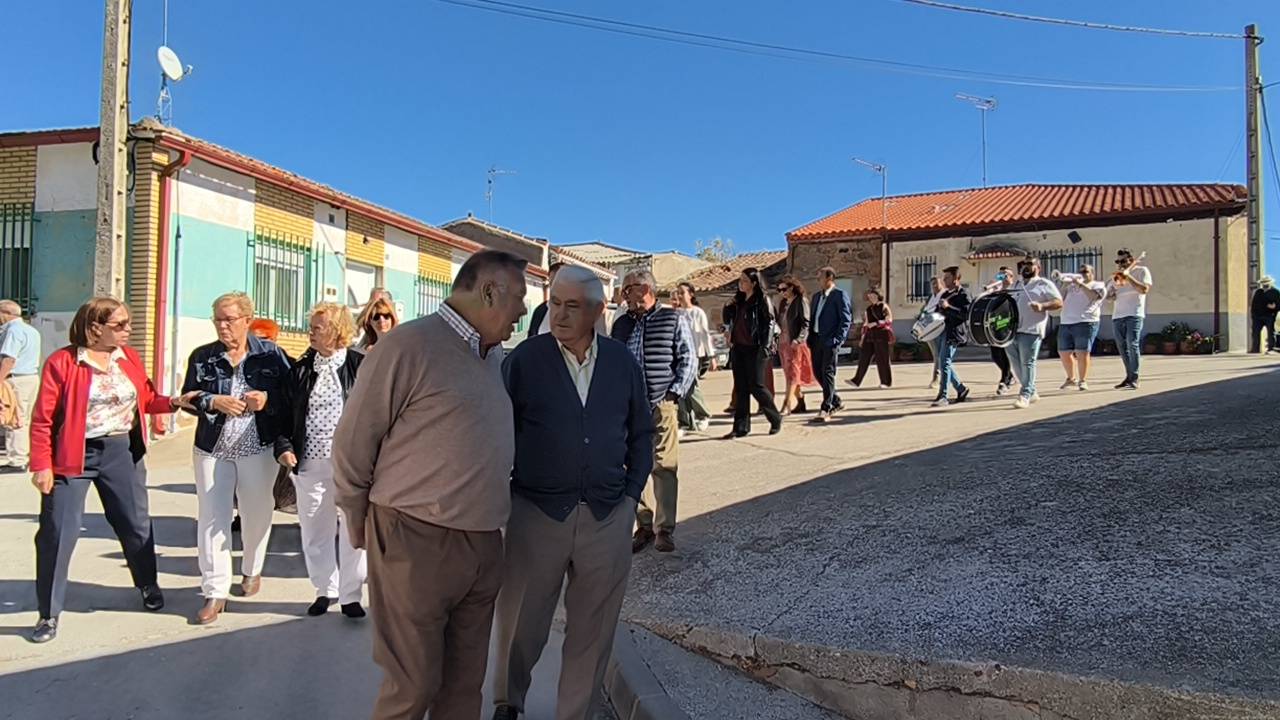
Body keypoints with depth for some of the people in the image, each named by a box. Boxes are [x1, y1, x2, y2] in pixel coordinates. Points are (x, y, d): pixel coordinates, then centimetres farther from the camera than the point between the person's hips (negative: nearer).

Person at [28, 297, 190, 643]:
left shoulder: (130, 358, 3)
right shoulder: (62, 362, -12)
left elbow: (145, 399, 11)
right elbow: (42, 419, -11)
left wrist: (174, 402, -8)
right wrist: (41, 465, -13)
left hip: (122, 451, 4)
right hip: (74, 455, -4)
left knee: (136, 523, 14)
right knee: (58, 532, 1)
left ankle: (148, 586, 36)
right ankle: (49, 614, 16)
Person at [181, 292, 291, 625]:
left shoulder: (270, 354, -2)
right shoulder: (202, 357, 3)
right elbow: (188, 398, 3)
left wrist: (268, 399, -21)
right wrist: (213, 402, -16)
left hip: (258, 448, -1)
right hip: (212, 449, 1)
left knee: (257, 515, 13)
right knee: (211, 519, -1)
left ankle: (252, 571, 37)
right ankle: (215, 592, 7)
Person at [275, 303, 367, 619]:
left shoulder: (360, 365, -4)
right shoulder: (301, 368, 8)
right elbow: (285, 412, 13)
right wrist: (284, 446, -1)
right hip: (309, 463, 4)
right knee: (315, 530, 13)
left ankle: (350, 594, 18)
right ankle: (325, 590, 30)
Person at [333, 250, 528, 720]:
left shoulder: (494, 357, 11)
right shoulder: (409, 345, -12)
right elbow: (352, 445, -7)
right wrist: (366, 534, 2)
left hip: (484, 547, 7)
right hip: (416, 545, -7)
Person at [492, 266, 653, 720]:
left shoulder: (622, 363, 4)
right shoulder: (524, 360, -3)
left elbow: (641, 433, 13)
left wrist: (631, 493, 6)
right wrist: (507, 495, -4)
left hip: (608, 518, 2)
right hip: (536, 513, -2)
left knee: (593, 630, 11)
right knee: (521, 624, 11)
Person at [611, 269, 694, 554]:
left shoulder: (673, 320, 2)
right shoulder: (621, 324, 13)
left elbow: (688, 359, 1)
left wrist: (675, 392, -7)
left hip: (661, 404, -4)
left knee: (664, 467, -1)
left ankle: (664, 529, 7)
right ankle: (644, 525, 16)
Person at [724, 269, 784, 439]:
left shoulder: (762, 300, -6)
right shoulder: (739, 300, 14)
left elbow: (769, 324, -11)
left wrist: (765, 347, -17)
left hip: (755, 350, -7)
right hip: (739, 349, 7)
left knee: (756, 386, -5)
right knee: (740, 388, 5)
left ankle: (776, 419, 14)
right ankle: (741, 427, 9)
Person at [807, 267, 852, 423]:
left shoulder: (840, 295, -4)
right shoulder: (816, 296, 19)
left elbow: (846, 319, -9)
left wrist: (838, 339, -16)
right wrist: (810, 339, 11)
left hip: (831, 340, -8)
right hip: (817, 339, 8)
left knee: (827, 373, -9)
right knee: (818, 371, 10)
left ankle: (825, 410, -7)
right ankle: (836, 401, 26)